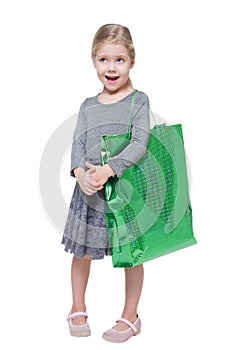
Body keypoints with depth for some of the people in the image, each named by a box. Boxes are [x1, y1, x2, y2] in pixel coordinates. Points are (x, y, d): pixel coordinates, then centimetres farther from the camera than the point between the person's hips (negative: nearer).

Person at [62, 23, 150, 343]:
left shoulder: (138, 100, -4)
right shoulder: (88, 106, 8)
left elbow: (140, 144, -16)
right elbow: (77, 144, 2)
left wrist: (108, 169, -28)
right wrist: (80, 172, -19)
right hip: (89, 191, 4)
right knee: (82, 252, 12)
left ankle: (130, 317, 26)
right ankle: (78, 309, 35)